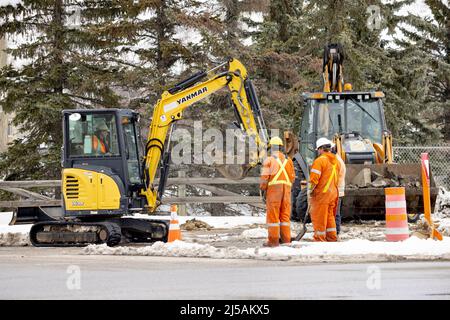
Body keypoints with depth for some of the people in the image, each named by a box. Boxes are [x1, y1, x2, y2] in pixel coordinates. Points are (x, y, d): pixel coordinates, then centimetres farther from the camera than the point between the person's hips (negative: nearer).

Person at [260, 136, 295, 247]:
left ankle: (273, 240, -5)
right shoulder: (288, 160, 11)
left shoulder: (269, 160, -2)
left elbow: (265, 177, -7)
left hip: (273, 188, -4)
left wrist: (263, 188, 7)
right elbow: (292, 177, 9)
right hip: (286, 188, 4)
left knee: (273, 214, -2)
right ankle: (286, 240, 6)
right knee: (285, 214, 8)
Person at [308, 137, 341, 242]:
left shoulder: (320, 160, -14)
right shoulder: (336, 162, 12)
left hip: (321, 193, -8)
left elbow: (314, 179, -17)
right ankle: (332, 237, 19)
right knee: (329, 215, 17)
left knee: (319, 217, -1)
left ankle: (319, 238, 2)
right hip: (333, 193, 8)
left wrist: (309, 192, -6)